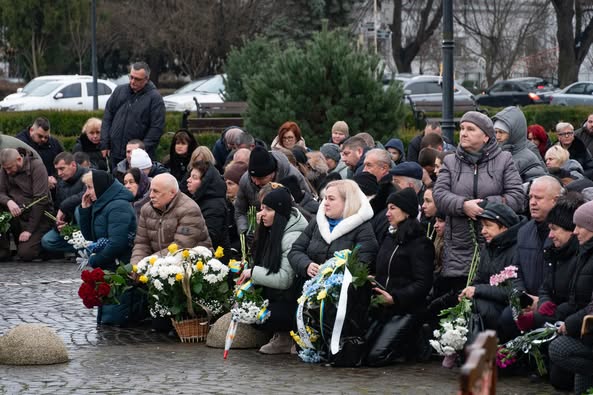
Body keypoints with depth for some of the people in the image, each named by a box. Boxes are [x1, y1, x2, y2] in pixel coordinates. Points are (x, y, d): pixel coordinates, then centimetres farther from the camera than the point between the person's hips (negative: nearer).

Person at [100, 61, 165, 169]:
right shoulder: (120, 91, 10)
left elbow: (157, 128, -9)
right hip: (115, 153, 5)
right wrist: (105, 144, 5)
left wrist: (143, 150, -14)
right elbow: (107, 117, 12)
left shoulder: (154, 98, -5)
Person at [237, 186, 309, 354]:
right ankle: (281, 335, 4)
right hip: (276, 296, 10)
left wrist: (253, 273, -18)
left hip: (291, 302, -10)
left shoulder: (293, 238, -21)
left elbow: (284, 280, -25)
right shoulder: (272, 232, 8)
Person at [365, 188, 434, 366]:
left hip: (406, 310, -8)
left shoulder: (419, 243, -7)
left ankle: (415, 343, 4)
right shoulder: (389, 239, 18)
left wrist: (395, 298, -22)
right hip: (383, 310, 8)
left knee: (376, 355, -21)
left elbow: (423, 283, -14)